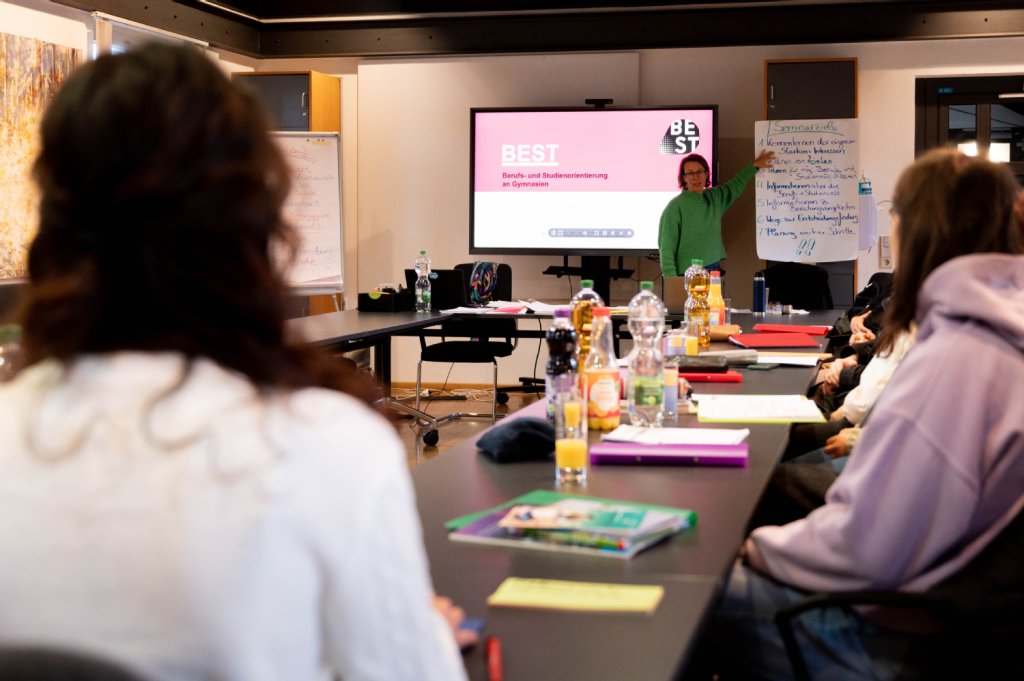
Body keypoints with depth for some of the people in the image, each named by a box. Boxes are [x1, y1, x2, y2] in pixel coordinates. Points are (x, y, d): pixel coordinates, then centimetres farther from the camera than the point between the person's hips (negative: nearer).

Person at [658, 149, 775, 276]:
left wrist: (754, 166, 35)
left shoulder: (714, 197, 9)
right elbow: (667, 250, -11)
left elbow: (735, 186, 31)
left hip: (714, 270, 6)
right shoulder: (675, 207, -10)